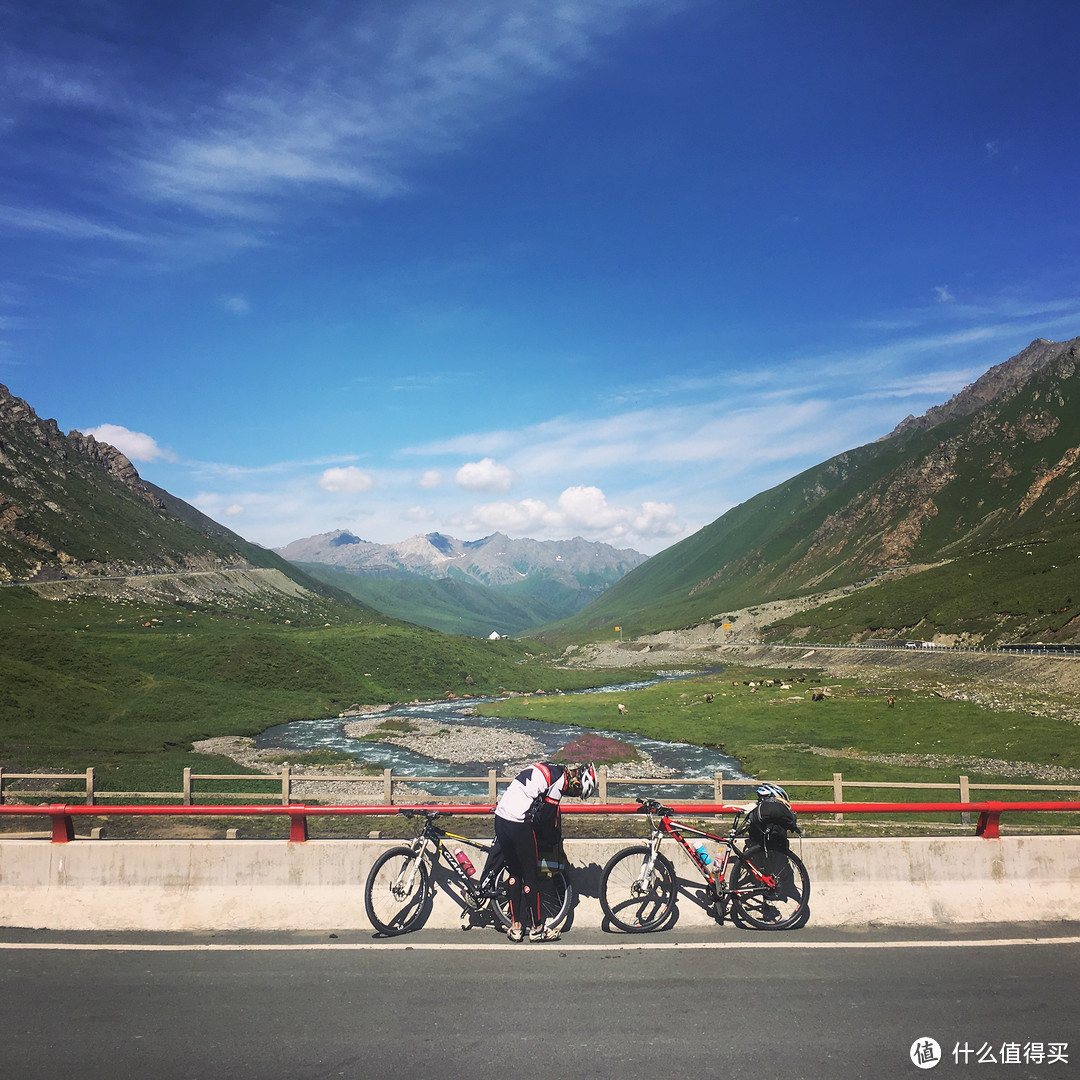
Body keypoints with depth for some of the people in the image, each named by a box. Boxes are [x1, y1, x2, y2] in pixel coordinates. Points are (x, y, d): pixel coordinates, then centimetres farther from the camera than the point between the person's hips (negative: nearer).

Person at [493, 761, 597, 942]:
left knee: (513, 873, 17)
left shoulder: (549, 769, 16)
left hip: (500, 818, 9)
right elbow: (546, 818, -7)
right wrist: (554, 841, 12)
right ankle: (536, 929, 13)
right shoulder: (559, 780, -11)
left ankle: (515, 927, 21)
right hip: (519, 824, -9)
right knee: (531, 876, 4)